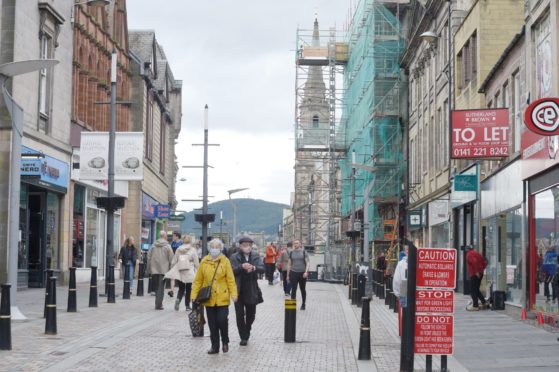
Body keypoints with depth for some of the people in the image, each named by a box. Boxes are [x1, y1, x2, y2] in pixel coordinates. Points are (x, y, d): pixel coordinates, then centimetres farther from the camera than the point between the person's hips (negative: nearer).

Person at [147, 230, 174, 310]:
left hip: (154, 270, 3)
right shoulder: (167, 246, -5)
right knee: (161, 287, -1)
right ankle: (159, 304, -6)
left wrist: (149, 268, 15)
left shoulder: (153, 246, 5)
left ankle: (158, 303, 17)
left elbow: (149, 257, 7)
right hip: (163, 270, -3)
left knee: (156, 287, 13)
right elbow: (171, 259, -5)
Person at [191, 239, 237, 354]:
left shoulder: (225, 261, -2)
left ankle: (225, 342, 17)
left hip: (222, 298, -2)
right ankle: (215, 346, 19)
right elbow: (198, 280, 5)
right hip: (208, 298, 2)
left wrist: (234, 294, -11)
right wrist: (194, 296, 1)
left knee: (222, 320, -8)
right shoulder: (204, 262, 3)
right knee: (212, 323, 7)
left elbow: (230, 279, -4)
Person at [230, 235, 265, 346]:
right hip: (239, 290, -2)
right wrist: (242, 267, -26)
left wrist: (254, 268, -27)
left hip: (252, 290, 2)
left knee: (251, 314, 13)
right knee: (240, 315, 1)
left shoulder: (256, 257, 6)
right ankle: (243, 337, 10)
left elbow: (262, 268, -6)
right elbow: (231, 270, -10)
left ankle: (247, 331, 37)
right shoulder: (234, 257, 0)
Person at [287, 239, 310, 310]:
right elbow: (289, 264, 10)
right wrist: (288, 275, 7)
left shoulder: (304, 252, 2)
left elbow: (307, 263, -1)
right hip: (293, 273, 0)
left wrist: (306, 272, -15)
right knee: (293, 290, -7)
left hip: (302, 273, 0)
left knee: (303, 290, 11)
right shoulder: (291, 253, 6)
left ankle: (303, 304, 25)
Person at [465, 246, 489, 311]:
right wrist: (482, 269, 17)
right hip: (480, 273, 9)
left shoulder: (469, 254, -10)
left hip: (474, 274, -9)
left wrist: (476, 272, -24)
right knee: (476, 290, 18)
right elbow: (485, 262, 19)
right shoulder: (476, 253, 17)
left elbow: (474, 262, -27)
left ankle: (475, 306, -3)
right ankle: (484, 303, 13)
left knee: (474, 291, -4)